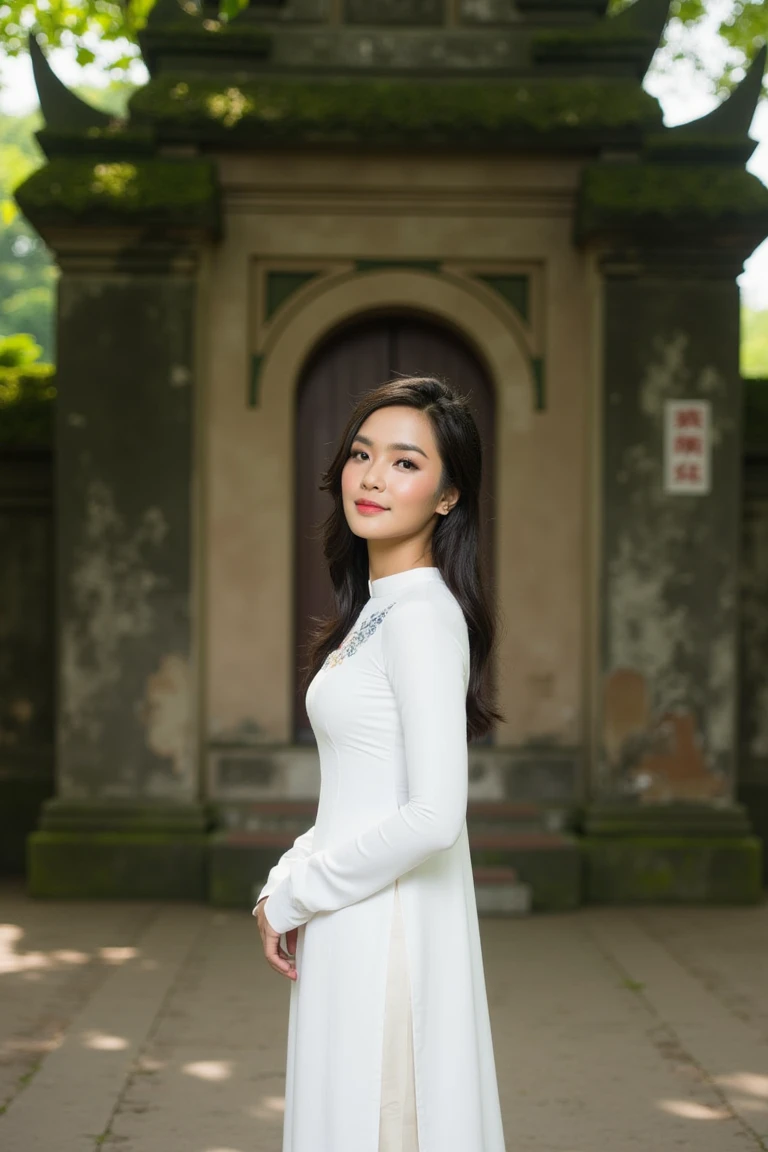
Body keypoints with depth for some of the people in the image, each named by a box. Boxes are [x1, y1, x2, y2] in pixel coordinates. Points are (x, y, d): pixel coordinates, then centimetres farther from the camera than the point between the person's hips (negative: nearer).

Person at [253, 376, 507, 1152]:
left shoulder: (423, 616, -16)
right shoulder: (377, 609, 14)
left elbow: (433, 817, -24)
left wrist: (294, 894, -13)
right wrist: (282, 886, 5)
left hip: (390, 932, -9)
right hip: (352, 927, 9)